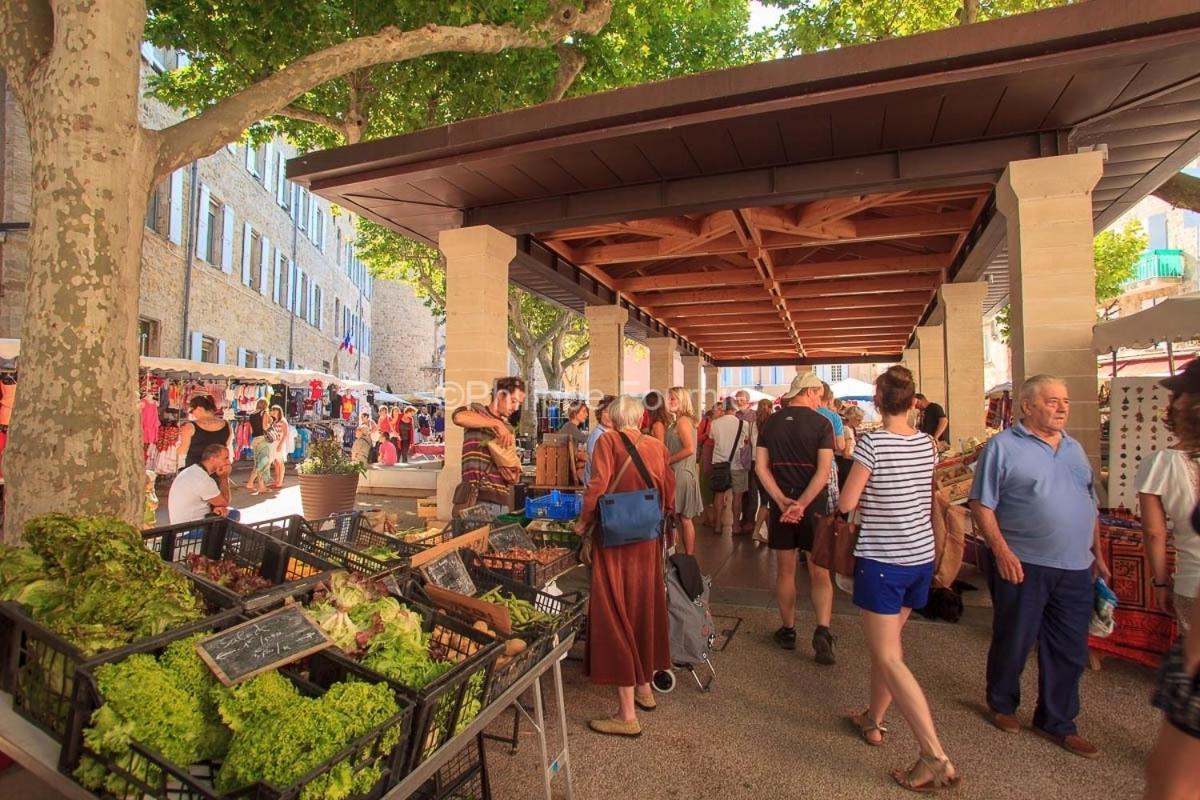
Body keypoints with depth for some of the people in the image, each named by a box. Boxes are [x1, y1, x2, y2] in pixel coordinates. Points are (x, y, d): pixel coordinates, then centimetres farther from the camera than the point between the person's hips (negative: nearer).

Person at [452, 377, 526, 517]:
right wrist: (497, 424, -21)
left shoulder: (508, 429, 20)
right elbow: (458, 416, -24)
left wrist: (513, 475, 0)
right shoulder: (478, 411, 2)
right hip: (478, 498, -7)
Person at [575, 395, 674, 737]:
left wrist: (584, 522, -3)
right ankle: (644, 686, 37)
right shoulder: (657, 446, 3)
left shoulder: (608, 441, -9)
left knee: (616, 616, 2)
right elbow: (669, 494, 5)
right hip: (648, 541, 5)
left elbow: (598, 487, -18)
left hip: (615, 540, -5)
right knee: (644, 609, 20)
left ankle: (627, 714, 8)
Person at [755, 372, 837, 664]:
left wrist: (782, 501, -10)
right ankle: (822, 630, -5)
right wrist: (801, 504, -19)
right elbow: (824, 470, -17)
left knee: (785, 570, 13)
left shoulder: (770, 423, 2)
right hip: (814, 505, -2)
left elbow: (761, 466, -4)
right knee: (820, 572, 9)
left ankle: (788, 631, 23)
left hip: (781, 504, 3)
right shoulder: (821, 424, -8)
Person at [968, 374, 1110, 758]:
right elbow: (981, 504, -12)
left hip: (1075, 567, 6)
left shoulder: (1074, 448, 13)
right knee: (1013, 641, 8)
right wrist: (1001, 550, -20)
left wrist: (1097, 553, 17)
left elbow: (1089, 504, 20)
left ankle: (1057, 723, 29)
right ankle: (1001, 704, 31)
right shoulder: (1002, 446, -9)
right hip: (1022, 565, -6)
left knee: (1070, 650, 12)